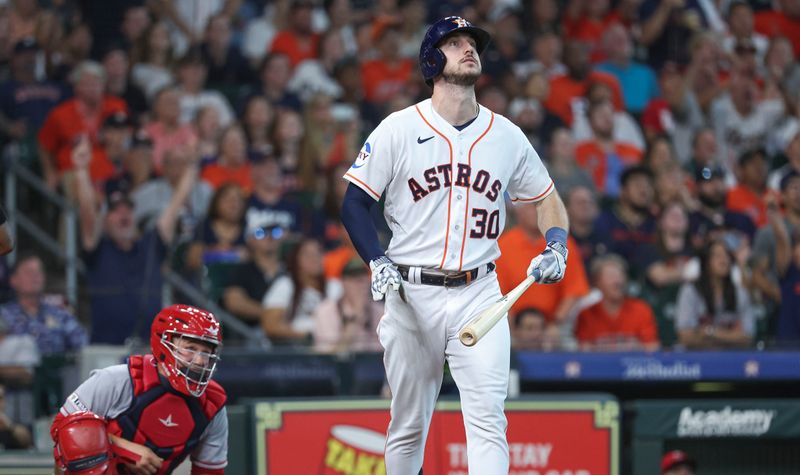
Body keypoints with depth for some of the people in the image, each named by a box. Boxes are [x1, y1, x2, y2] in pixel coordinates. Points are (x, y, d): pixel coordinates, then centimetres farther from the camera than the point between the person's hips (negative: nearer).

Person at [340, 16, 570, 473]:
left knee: (487, 419, -12)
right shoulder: (399, 129, 0)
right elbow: (356, 201, 1)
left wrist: (556, 248, 0)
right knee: (408, 427, 7)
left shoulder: (506, 135, 8)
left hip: (478, 294, 1)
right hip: (412, 295, -1)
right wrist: (378, 262, -14)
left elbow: (548, 197, 19)